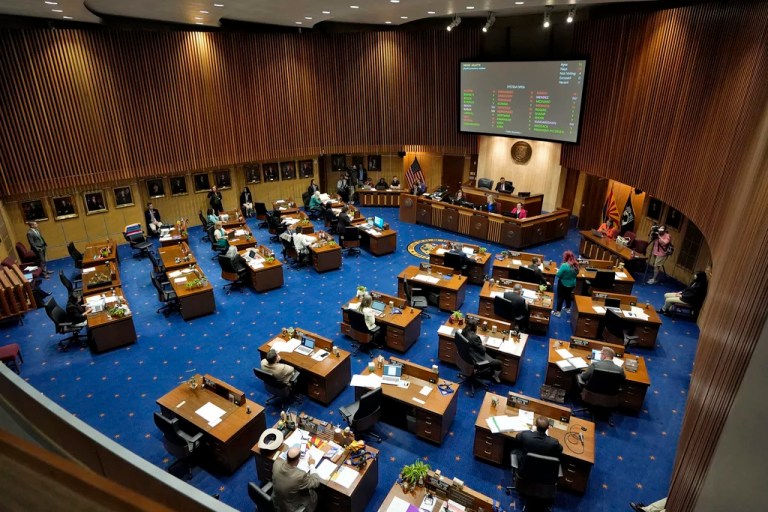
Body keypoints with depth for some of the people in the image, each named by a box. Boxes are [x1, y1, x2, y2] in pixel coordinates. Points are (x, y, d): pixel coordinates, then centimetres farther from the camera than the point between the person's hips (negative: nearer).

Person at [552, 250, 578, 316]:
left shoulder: (564, 265, -29)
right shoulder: (576, 265, -7)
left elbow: (558, 275, -23)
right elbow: (576, 273, 9)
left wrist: (559, 270, -5)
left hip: (563, 284, -6)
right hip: (572, 284, 6)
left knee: (560, 297, 8)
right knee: (568, 296, 26)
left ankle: (557, 312, 15)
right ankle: (568, 308, 43)